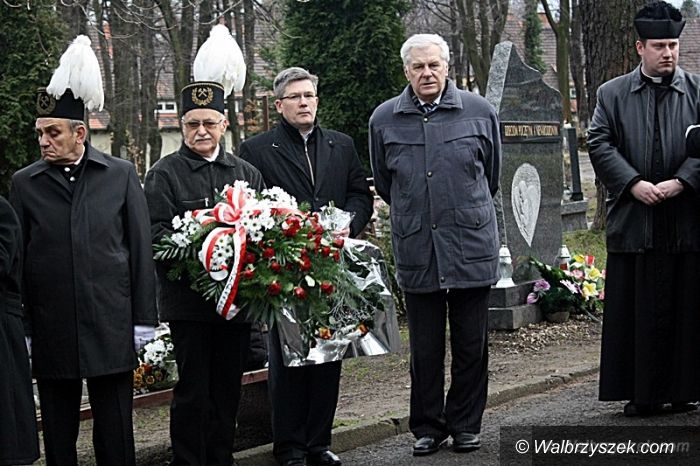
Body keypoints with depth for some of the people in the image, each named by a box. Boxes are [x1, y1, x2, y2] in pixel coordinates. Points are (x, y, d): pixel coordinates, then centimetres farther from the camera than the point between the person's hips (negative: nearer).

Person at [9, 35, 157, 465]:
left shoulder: (121, 175, 4)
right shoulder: (25, 183, 5)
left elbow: (141, 249, 4)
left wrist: (144, 318, 1)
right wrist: (19, 329, 2)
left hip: (111, 328, -1)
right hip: (50, 329, 1)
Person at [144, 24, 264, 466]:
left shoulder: (247, 172, 13)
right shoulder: (165, 173, 0)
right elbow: (157, 234, -7)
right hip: (188, 296, -4)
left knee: (228, 387, 10)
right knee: (193, 388, -2)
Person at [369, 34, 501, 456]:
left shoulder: (480, 112, 0)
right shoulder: (384, 119, 2)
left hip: (472, 248, 0)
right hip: (416, 251, 1)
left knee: (471, 344, 6)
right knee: (425, 348, 6)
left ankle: (465, 425, 18)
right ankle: (428, 428, 17)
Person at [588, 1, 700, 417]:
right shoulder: (613, 94, 9)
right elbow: (600, 144, 1)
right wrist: (633, 183, -11)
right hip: (634, 221, 0)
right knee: (637, 309, 2)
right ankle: (641, 393, 8)